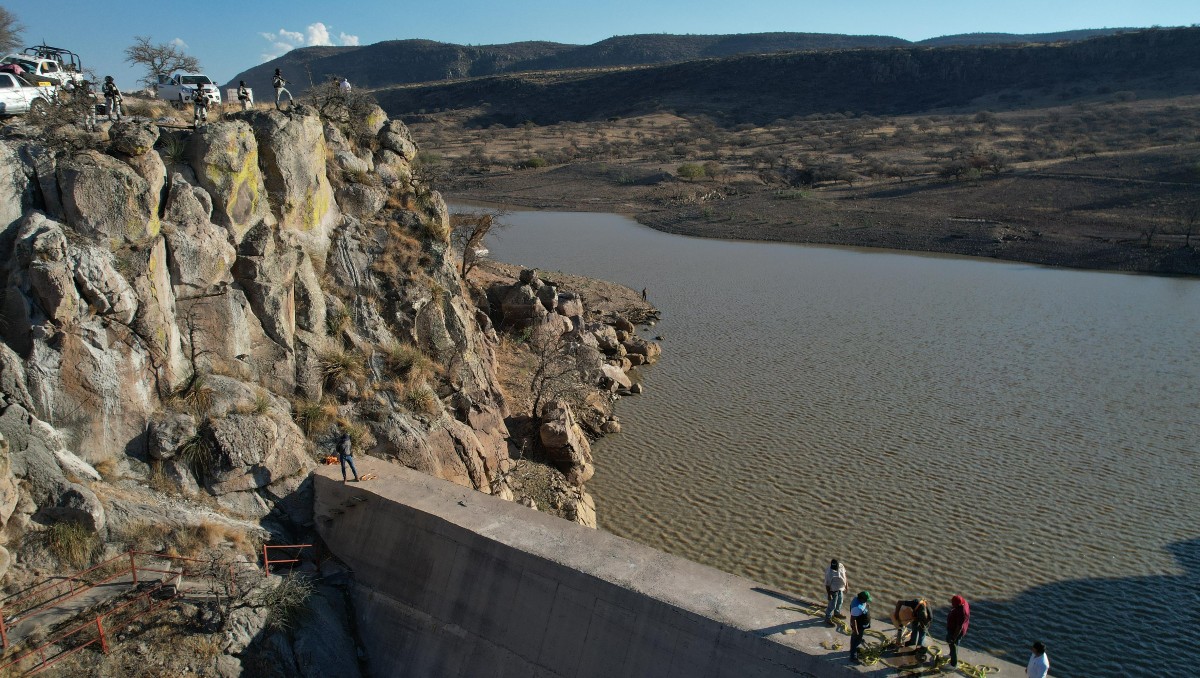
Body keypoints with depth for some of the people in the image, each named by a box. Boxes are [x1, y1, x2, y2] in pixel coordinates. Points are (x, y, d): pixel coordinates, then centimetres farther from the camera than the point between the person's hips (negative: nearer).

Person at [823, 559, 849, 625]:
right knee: (832, 605, 7)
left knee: (839, 602, 27)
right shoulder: (829, 573, -34)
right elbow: (827, 584, -25)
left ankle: (837, 613, 52)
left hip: (841, 589, 7)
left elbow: (844, 576, 4)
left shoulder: (841, 566, -14)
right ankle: (828, 618, 25)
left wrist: (846, 586, 11)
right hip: (833, 590, -7)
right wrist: (829, 594, -20)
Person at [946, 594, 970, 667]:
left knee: (953, 645, 15)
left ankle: (953, 664, 38)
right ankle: (951, 655, 58)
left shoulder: (961, 613, -42)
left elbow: (959, 627, -31)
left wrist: (953, 638, -21)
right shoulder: (963, 602, -17)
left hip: (955, 631, -9)